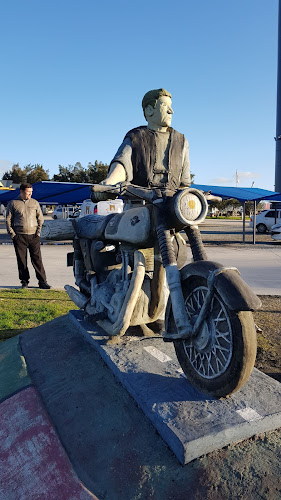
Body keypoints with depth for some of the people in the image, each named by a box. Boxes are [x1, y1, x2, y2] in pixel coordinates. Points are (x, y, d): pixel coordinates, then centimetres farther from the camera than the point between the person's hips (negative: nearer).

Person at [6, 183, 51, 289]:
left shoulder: (35, 203, 12)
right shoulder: (13, 203, 7)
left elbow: (40, 218, 14)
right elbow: (8, 220, 7)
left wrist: (38, 232, 3)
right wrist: (12, 234, -3)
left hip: (33, 236, 1)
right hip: (19, 236, 0)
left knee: (37, 259, -1)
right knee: (22, 260, 4)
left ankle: (42, 282, 3)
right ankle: (24, 281, 16)